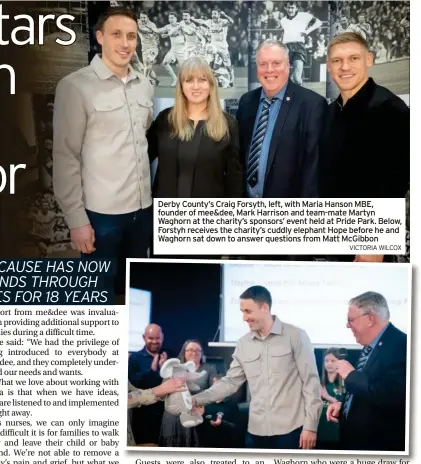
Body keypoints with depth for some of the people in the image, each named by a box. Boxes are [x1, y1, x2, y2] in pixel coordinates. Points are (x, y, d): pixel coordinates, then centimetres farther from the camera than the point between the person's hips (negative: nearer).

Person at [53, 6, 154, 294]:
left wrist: (150, 195, 14)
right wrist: (76, 218, -12)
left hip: (143, 207, 5)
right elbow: (66, 156, -10)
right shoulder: (75, 86, -9)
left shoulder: (145, 87, 8)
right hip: (101, 212, -5)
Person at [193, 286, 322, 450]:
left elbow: (311, 382, -6)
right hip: (256, 431, 5)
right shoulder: (243, 344, 8)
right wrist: (197, 400, -2)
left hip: (290, 430, -4)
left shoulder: (295, 336, -6)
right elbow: (230, 382, 11)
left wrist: (310, 426, -10)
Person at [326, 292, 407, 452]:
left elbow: (394, 397, -33)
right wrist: (343, 405, 4)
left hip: (381, 443, -9)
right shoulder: (370, 346, 9)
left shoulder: (400, 345, -20)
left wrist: (351, 375, -21)